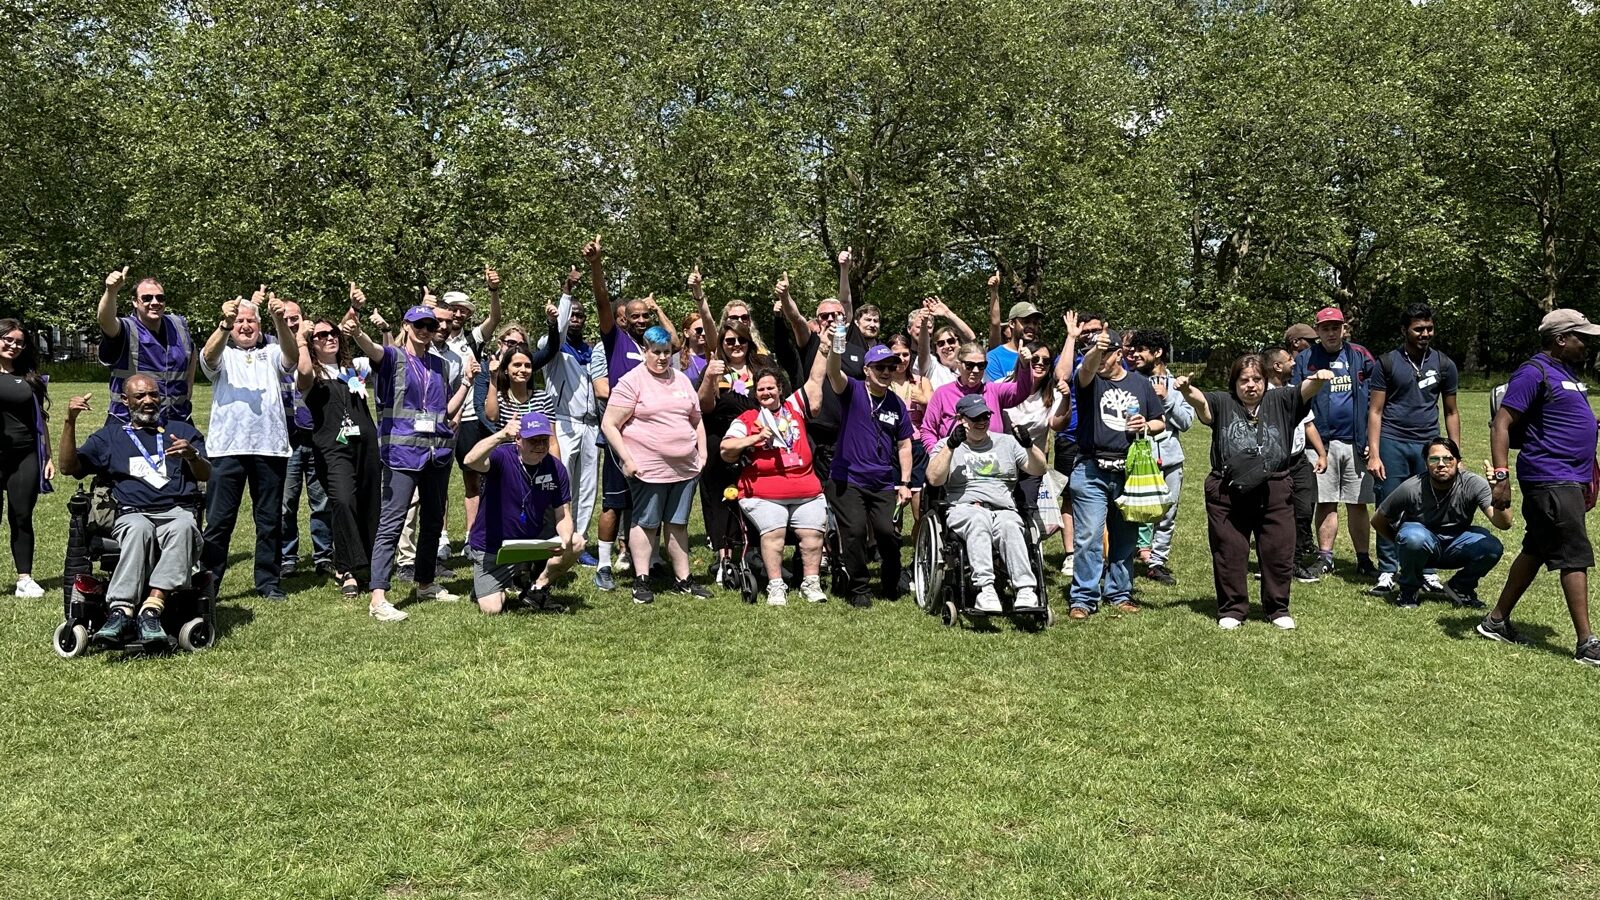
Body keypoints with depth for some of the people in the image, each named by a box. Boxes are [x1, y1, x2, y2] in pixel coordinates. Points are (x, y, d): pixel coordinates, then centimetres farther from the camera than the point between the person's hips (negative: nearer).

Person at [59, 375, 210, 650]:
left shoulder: (182, 431, 25)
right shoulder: (110, 436, 27)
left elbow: (205, 475, 11)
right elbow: (69, 467, 14)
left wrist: (192, 455, -13)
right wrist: (70, 422, 2)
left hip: (177, 511, 0)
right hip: (132, 514, 0)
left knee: (184, 527, -39)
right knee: (139, 529, -39)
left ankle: (151, 608, -48)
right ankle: (121, 613, -48)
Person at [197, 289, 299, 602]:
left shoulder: (271, 354, 14)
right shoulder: (223, 354, 11)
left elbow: (292, 356, -8)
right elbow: (209, 356, -13)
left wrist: (280, 322, -27)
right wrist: (224, 325, -33)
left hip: (270, 447, 2)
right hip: (227, 447, -2)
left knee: (270, 520, 8)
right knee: (218, 520, 1)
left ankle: (268, 581, 18)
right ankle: (207, 582, 8)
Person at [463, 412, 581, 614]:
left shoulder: (556, 468, -10)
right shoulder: (502, 457, -22)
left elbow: (563, 516, -6)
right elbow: (471, 461, -44)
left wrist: (565, 540, -28)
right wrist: (501, 436, -59)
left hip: (534, 540, 4)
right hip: (494, 547, -3)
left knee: (576, 543, -19)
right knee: (491, 608, -12)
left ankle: (538, 590, 5)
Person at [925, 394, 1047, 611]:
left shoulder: (1006, 442, 25)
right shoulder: (947, 445, 18)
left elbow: (1039, 470, 18)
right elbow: (934, 479, 1)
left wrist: (1029, 446, -1)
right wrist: (951, 445, -8)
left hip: (1004, 510, 2)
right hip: (963, 509, -2)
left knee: (1010, 525, -35)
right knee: (978, 519, -38)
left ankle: (1026, 589, -46)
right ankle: (985, 588, -49)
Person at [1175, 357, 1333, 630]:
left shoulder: (1280, 402, 11)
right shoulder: (1222, 403, 6)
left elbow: (1305, 391, -5)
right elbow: (1201, 400, -13)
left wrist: (1318, 380, -29)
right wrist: (1187, 390, -36)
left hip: (1275, 492, 1)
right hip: (1227, 494, -1)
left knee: (1278, 552, 7)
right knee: (1229, 553, 5)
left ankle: (1278, 609, 23)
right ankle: (1232, 610, 18)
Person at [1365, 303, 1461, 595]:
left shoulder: (1444, 365, 11)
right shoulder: (1387, 363, 4)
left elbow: (1451, 413, 15)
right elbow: (1375, 411, 2)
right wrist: (1373, 455, -7)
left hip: (1428, 443, 2)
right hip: (1391, 442, -2)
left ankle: (1427, 571, 9)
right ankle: (1387, 572, 6)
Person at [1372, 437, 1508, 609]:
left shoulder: (1473, 484, -19)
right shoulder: (1411, 489, -22)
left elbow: (1504, 524, -30)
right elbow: (1378, 521, -6)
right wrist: (1405, 544, -1)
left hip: (1456, 546, 2)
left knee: (1492, 548, -27)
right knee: (1414, 537, -36)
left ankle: (1460, 588, 4)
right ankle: (1408, 590, -6)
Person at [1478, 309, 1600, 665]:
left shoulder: (1569, 374, 18)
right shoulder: (1534, 373, -12)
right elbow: (1501, 424, -18)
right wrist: (1500, 475, -24)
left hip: (1569, 480, 10)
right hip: (1551, 480, -10)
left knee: (1536, 551, 13)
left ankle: (1497, 621, 21)